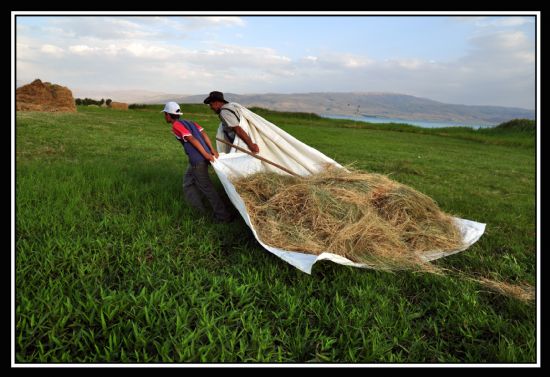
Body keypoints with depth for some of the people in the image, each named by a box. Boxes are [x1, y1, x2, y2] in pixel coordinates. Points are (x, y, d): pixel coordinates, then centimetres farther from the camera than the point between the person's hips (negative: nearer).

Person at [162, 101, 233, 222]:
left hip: (197, 160, -9)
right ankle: (200, 211, 30)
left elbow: (192, 139, -18)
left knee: (206, 188, 0)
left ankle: (224, 216, 5)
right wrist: (212, 150, 2)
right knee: (188, 183, 24)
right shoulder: (188, 122, 17)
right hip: (203, 157, 9)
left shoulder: (176, 126, -8)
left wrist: (205, 154, -17)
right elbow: (203, 134, 7)